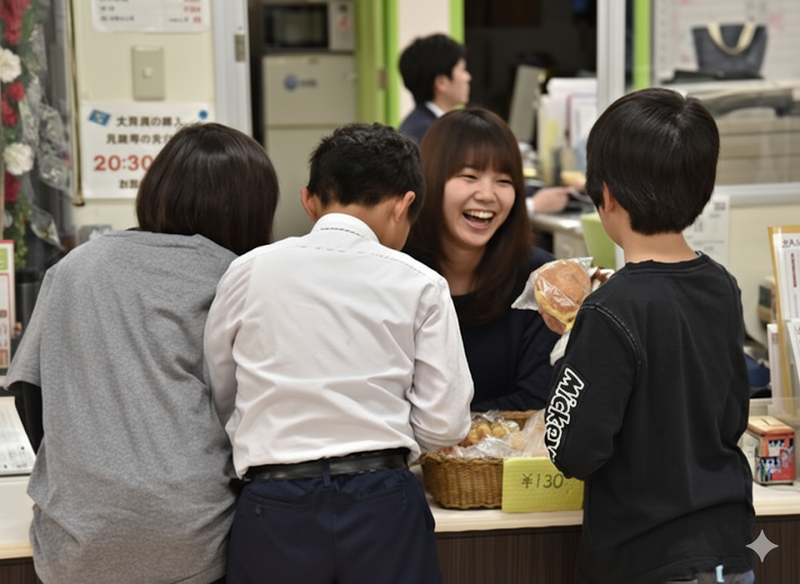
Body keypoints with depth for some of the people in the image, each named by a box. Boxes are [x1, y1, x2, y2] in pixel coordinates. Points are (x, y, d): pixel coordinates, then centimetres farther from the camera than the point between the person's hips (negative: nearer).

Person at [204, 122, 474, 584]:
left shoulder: (250, 272, 0)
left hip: (275, 509, 1)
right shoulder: (420, 285, -2)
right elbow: (444, 424, -3)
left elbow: (218, 395, 9)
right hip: (382, 502, -1)